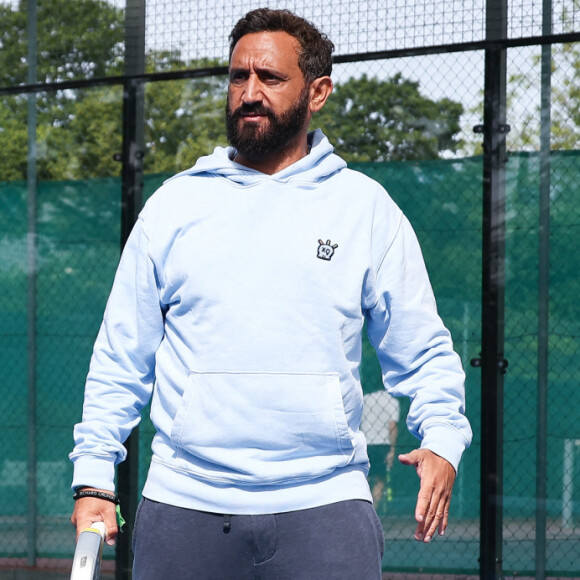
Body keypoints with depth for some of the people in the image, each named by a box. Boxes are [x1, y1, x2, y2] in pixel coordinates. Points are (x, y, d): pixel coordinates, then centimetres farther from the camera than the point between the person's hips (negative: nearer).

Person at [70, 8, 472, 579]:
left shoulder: (366, 208, 8)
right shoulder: (172, 205, 10)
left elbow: (422, 353, 9)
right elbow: (122, 357, 12)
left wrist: (443, 441, -9)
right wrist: (93, 478, 5)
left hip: (323, 508, -1)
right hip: (183, 505, 1)